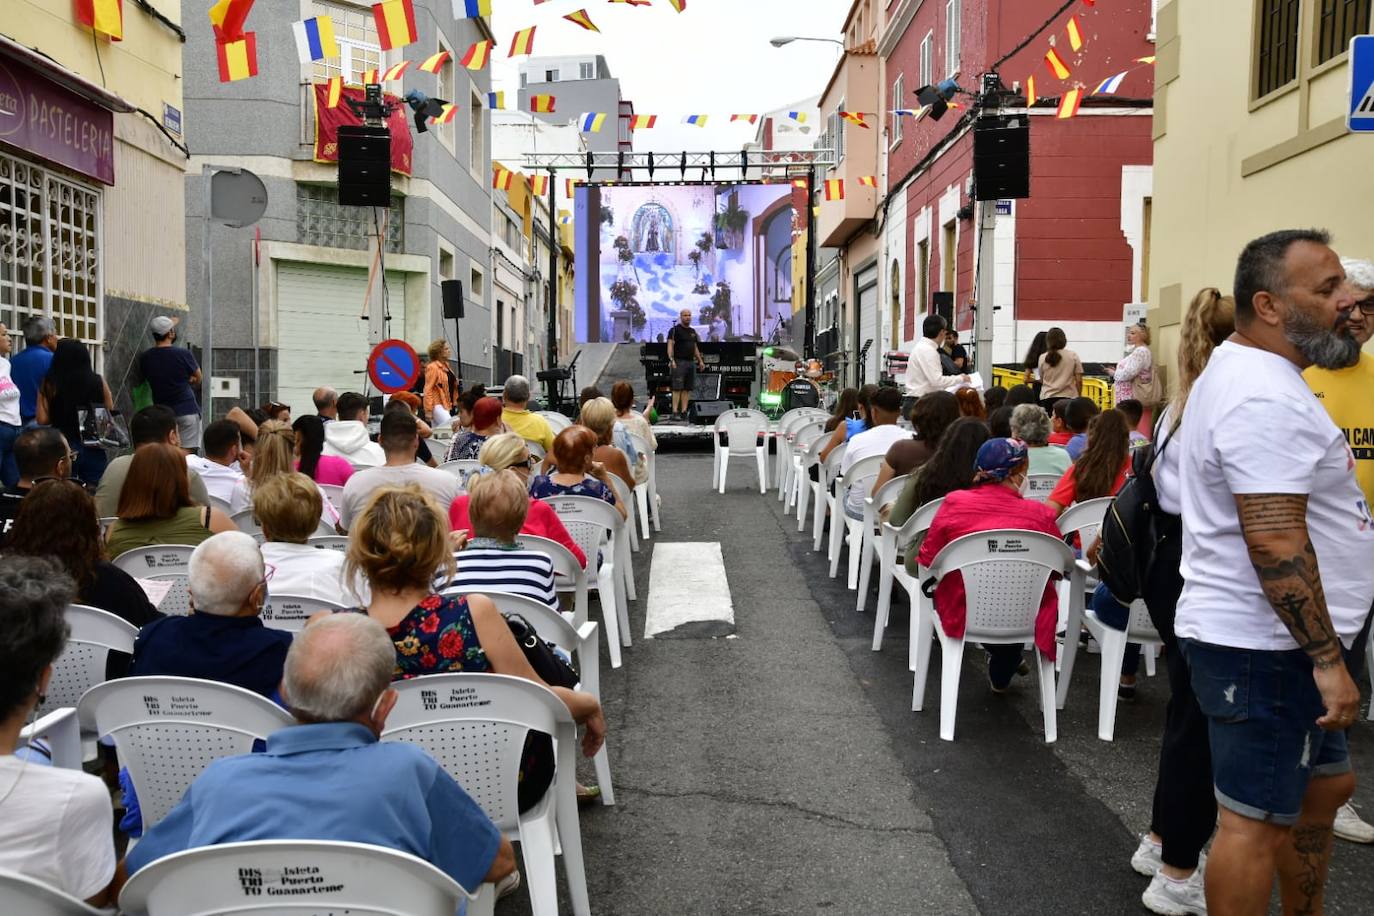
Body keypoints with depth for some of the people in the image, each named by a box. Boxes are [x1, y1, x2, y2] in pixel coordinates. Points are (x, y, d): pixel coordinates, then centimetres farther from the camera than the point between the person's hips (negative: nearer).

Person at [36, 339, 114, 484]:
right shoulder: (99, 382, -2)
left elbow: (42, 420, -7)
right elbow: (111, 414, 4)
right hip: (94, 448, 1)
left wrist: (59, 415, 11)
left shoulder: (50, 385, -7)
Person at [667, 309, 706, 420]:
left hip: (691, 362, 7)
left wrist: (700, 361, 21)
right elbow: (670, 345, -11)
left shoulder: (692, 331, 19)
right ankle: (675, 412, -13)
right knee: (677, 388, -10)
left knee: (687, 389, 5)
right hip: (679, 362, -7)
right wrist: (671, 360, -22)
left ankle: (684, 412, 7)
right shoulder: (675, 330, -3)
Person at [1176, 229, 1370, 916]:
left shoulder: (1246, 372, 14)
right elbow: (1275, 541, -27)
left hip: (1271, 639, 11)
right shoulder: (1265, 396, -22)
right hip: (1263, 647, -11)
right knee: (1258, 819, 1)